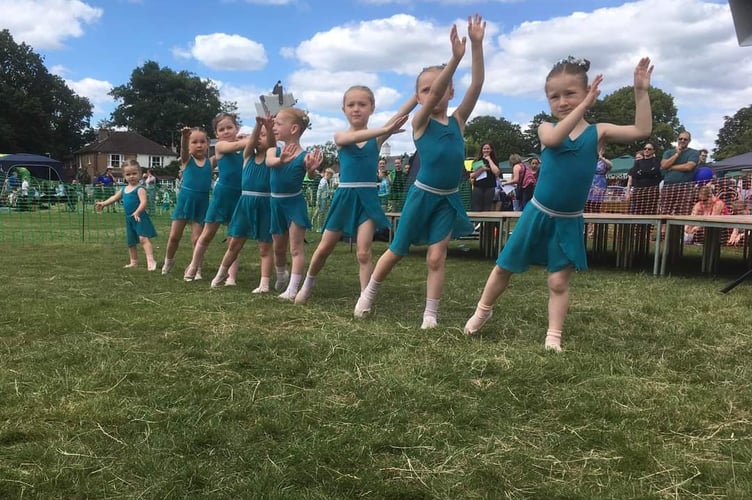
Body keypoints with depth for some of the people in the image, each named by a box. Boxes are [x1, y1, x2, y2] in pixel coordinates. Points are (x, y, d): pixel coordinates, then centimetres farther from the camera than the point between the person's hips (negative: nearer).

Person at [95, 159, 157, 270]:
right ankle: (133, 261, 31)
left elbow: (144, 202, -25)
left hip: (140, 218, -8)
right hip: (129, 219, 9)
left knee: (143, 238, -23)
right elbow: (114, 198, 25)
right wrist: (103, 203, 15)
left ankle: (150, 260, -31)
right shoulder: (123, 189, 13)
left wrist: (137, 212, -37)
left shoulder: (140, 189, -11)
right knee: (131, 242, 17)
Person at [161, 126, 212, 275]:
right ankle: (168, 261, 32)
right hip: (184, 200, 0)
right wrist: (184, 136, -45)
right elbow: (183, 148, -26)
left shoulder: (210, 162, 2)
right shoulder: (187, 160, -6)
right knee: (174, 236, 8)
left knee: (197, 239, 0)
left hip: (201, 203, 0)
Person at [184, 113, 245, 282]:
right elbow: (237, 145, -23)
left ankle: (232, 276, 8)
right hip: (222, 194, -2)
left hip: (239, 195, 2)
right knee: (207, 234, 11)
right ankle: (193, 265, 32)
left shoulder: (244, 144, 4)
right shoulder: (220, 146, -7)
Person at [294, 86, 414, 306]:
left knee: (363, 252, -6)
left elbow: (400, 115, -15)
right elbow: (355, 137, -25)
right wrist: (384, 129, -40)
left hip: (367, 197, -1)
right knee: (324, 248, 12)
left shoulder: (376, 138, 1)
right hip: (344, 196, 1)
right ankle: (307, 286, 34)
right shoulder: (340, 136, -1)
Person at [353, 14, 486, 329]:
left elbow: (477, 85, -7)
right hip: (422, 195, -2)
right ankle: (368, 293, 31)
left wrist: (477, 46, -18)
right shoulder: (420, 121, -6)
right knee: (397, 252, 10)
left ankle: (430, 314, 12)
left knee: (436, 258, 2)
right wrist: (455, 57, -36)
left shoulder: (458, 120, 4)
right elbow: (434, 95, -25)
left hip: (448, 199, 2)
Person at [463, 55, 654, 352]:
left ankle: (553, 336, 16)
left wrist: (641, 91, -17)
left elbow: (642, 131, -12)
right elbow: (554, 139, -29)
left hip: (568, 222, 0)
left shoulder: (598, 132, -2)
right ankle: (483, 311, 33)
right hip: (537, 214, 1)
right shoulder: (546, 129, -4)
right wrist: (585, 105, -32)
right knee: (504, 268, 12)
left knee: (559, 282, 5)